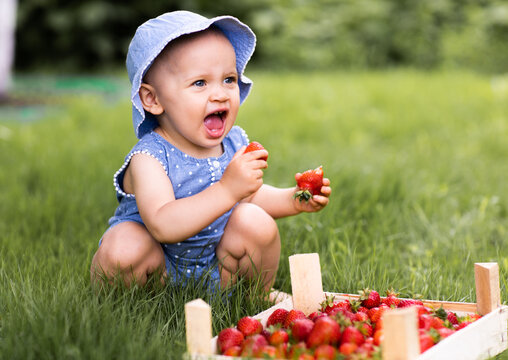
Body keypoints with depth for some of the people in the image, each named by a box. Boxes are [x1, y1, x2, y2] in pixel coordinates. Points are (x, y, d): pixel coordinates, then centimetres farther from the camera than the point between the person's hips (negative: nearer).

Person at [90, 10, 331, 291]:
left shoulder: (235, 144, -4)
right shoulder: (149, 158, -24)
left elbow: (250, 196, 18)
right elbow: (162, 226, -40)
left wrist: (292, 200, -2)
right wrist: (227, 190, -46)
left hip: (217, 269, 5)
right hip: (158, 269, -5)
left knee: (255, 222, -18)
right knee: (124, 247, -33)